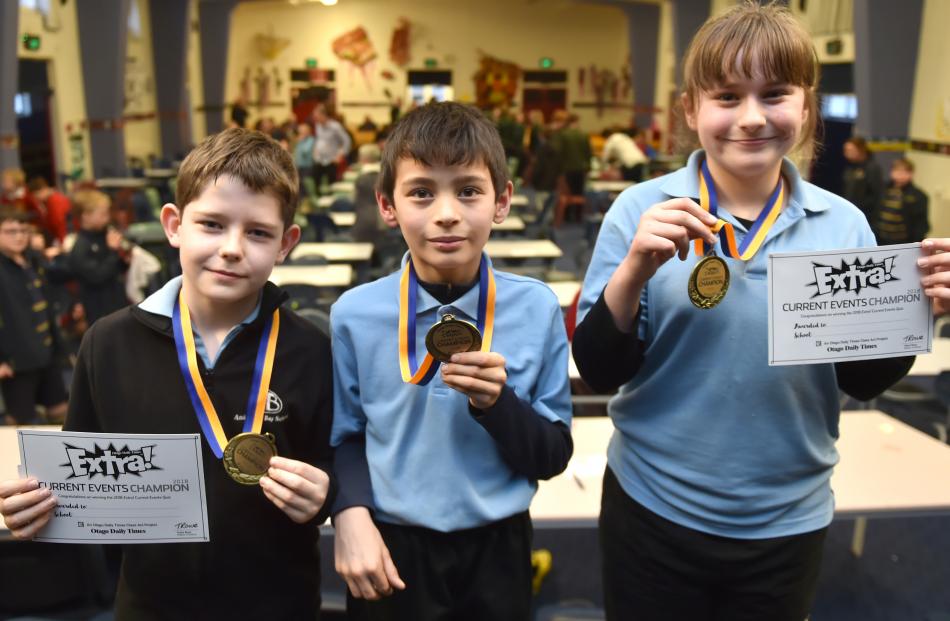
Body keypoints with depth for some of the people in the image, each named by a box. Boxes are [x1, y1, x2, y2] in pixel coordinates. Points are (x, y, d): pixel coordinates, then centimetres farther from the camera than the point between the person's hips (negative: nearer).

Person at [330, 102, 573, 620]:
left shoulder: (536, 308, -7)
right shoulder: (354, 313, -8)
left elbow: (553, 457, -5)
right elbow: (343, 436, 2)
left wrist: (498, 404, -21)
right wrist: (350, 513, -15)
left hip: (496, 549, 1)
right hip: (392, 549, 0)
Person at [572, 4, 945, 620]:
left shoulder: (843, 223, -4)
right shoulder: (642, 209, -11)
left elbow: (864, 381, 4)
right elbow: (598, 371, -12)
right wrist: (633, 271, -27)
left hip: (788, 523, 2)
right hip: (654, 512, -2)